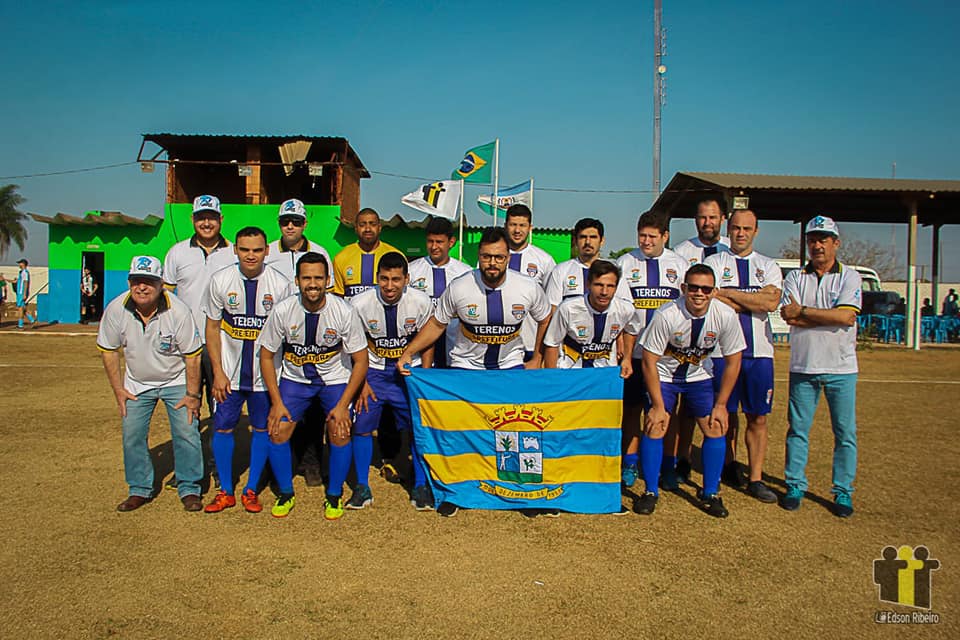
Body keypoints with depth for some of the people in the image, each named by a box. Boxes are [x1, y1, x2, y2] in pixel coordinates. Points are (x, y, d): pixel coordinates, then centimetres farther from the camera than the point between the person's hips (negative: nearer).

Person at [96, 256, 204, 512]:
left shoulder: (178, 311, -24)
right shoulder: (116, 309, -16)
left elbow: (192, 355, -16)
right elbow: (108, 350, -1)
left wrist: (192, 394, -13)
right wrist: (118, 389, -2)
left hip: (176, 381, -3)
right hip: (137, 383, 3)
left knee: (186, 433, -7)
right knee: (132, 435, 2)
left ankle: (189, 489, 9)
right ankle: (140, 490, 21)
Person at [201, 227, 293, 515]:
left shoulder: (280, 284, -8)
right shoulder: (220, 280, -4)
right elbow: (212, 327, 1)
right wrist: (218, 372, -4)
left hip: (266, 372, -1)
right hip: (229, 373, 1)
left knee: (262, 429, 6)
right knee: (222, 427, 4)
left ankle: (251, 491, 21)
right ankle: (225, 492, 20)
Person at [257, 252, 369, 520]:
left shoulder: (344, 312, -22)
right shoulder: (283, 311, -19)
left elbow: (361, 361, -13)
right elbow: (266, 356, -6)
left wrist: (343, 405, -18)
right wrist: (276, 402, -11)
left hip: (335, 379, -1)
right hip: (294, 378, 2)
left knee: (340, 432, -14)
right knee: (277, 430, -9)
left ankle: (334, 495, 9)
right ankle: (285, 493, 15)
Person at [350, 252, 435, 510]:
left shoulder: (421, 302, -15)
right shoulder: (360, 304, -15)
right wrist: (361, 382, -6)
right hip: (374, 371, 0)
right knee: (361, 426, -5)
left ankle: (420, 486, 13)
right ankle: (362, 488, 12)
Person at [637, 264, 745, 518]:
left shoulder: (725, 316, -21)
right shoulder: (666, 315, -29)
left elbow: (733, 362, -8)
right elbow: (649, 361, -21)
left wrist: (720, 405, -8)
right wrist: (658, 406, -20)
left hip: (699, 376, 3)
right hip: (664, 375, -2)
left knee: (716, 429, -5)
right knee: (654, 428, -11)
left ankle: (710, 493, 13)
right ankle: (650, 492, 6)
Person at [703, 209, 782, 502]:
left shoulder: (769, 266, 11)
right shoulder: (713, 262, 5)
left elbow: (772, 302, -8)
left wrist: (729, 293, -9)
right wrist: (753, 303, -7)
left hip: (759, 351, 2)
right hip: (723, 349, -1)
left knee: (758, 418, 2)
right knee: (727, 413, 9)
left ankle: (755, 479, 11)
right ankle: (729, 465, 29)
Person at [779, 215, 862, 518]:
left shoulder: (849, 276, 3)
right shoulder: (794, 277, 8)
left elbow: (846, 315, -14)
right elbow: (789, 316, -9)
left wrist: (803, 311, -9)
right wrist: (830, 317, -12)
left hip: (841, 368, -1)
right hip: (803, 367, 1)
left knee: (845, 433, 5)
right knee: (798, 430, 6)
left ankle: (843, 491, 17)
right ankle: (795, 486, 17)